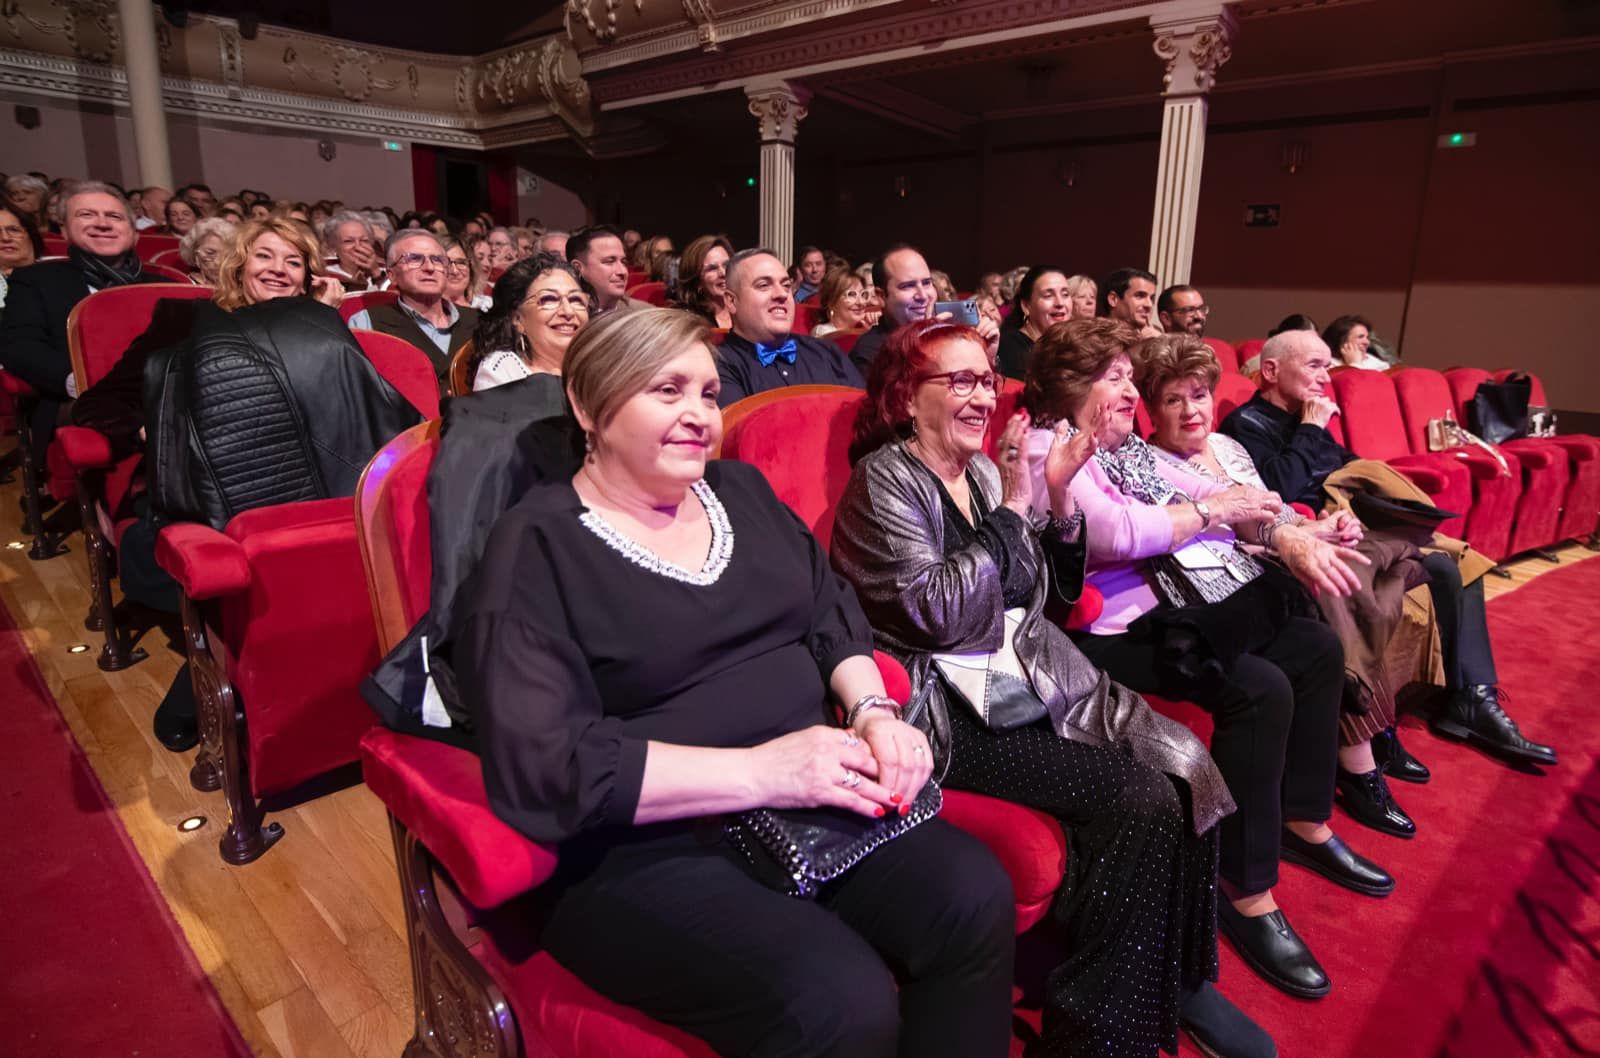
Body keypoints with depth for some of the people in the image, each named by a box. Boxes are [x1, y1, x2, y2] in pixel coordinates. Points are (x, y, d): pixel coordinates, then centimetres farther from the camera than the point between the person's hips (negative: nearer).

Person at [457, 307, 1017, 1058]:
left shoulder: (741, 491, 12)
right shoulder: (537, 547, -8)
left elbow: (833, 619, 13)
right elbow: (543, 765, -18)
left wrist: (874, 711, -8)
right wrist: (759, 770, -23)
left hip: (806, 802, 6)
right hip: (645, 853, -5)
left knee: (975, 898, -17)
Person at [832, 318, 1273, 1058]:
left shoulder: (982, 472, 13)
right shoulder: (885, 479, -8)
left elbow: (1054, 593, 16)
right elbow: (939, 616, -20)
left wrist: (1059, 497, 0)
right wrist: (1012, 505, -17)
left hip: (1034, 683, 7)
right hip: (952, 709, -7)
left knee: (1183, 766, -13)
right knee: (1139, 799, -19)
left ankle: (1180, 979, 10)